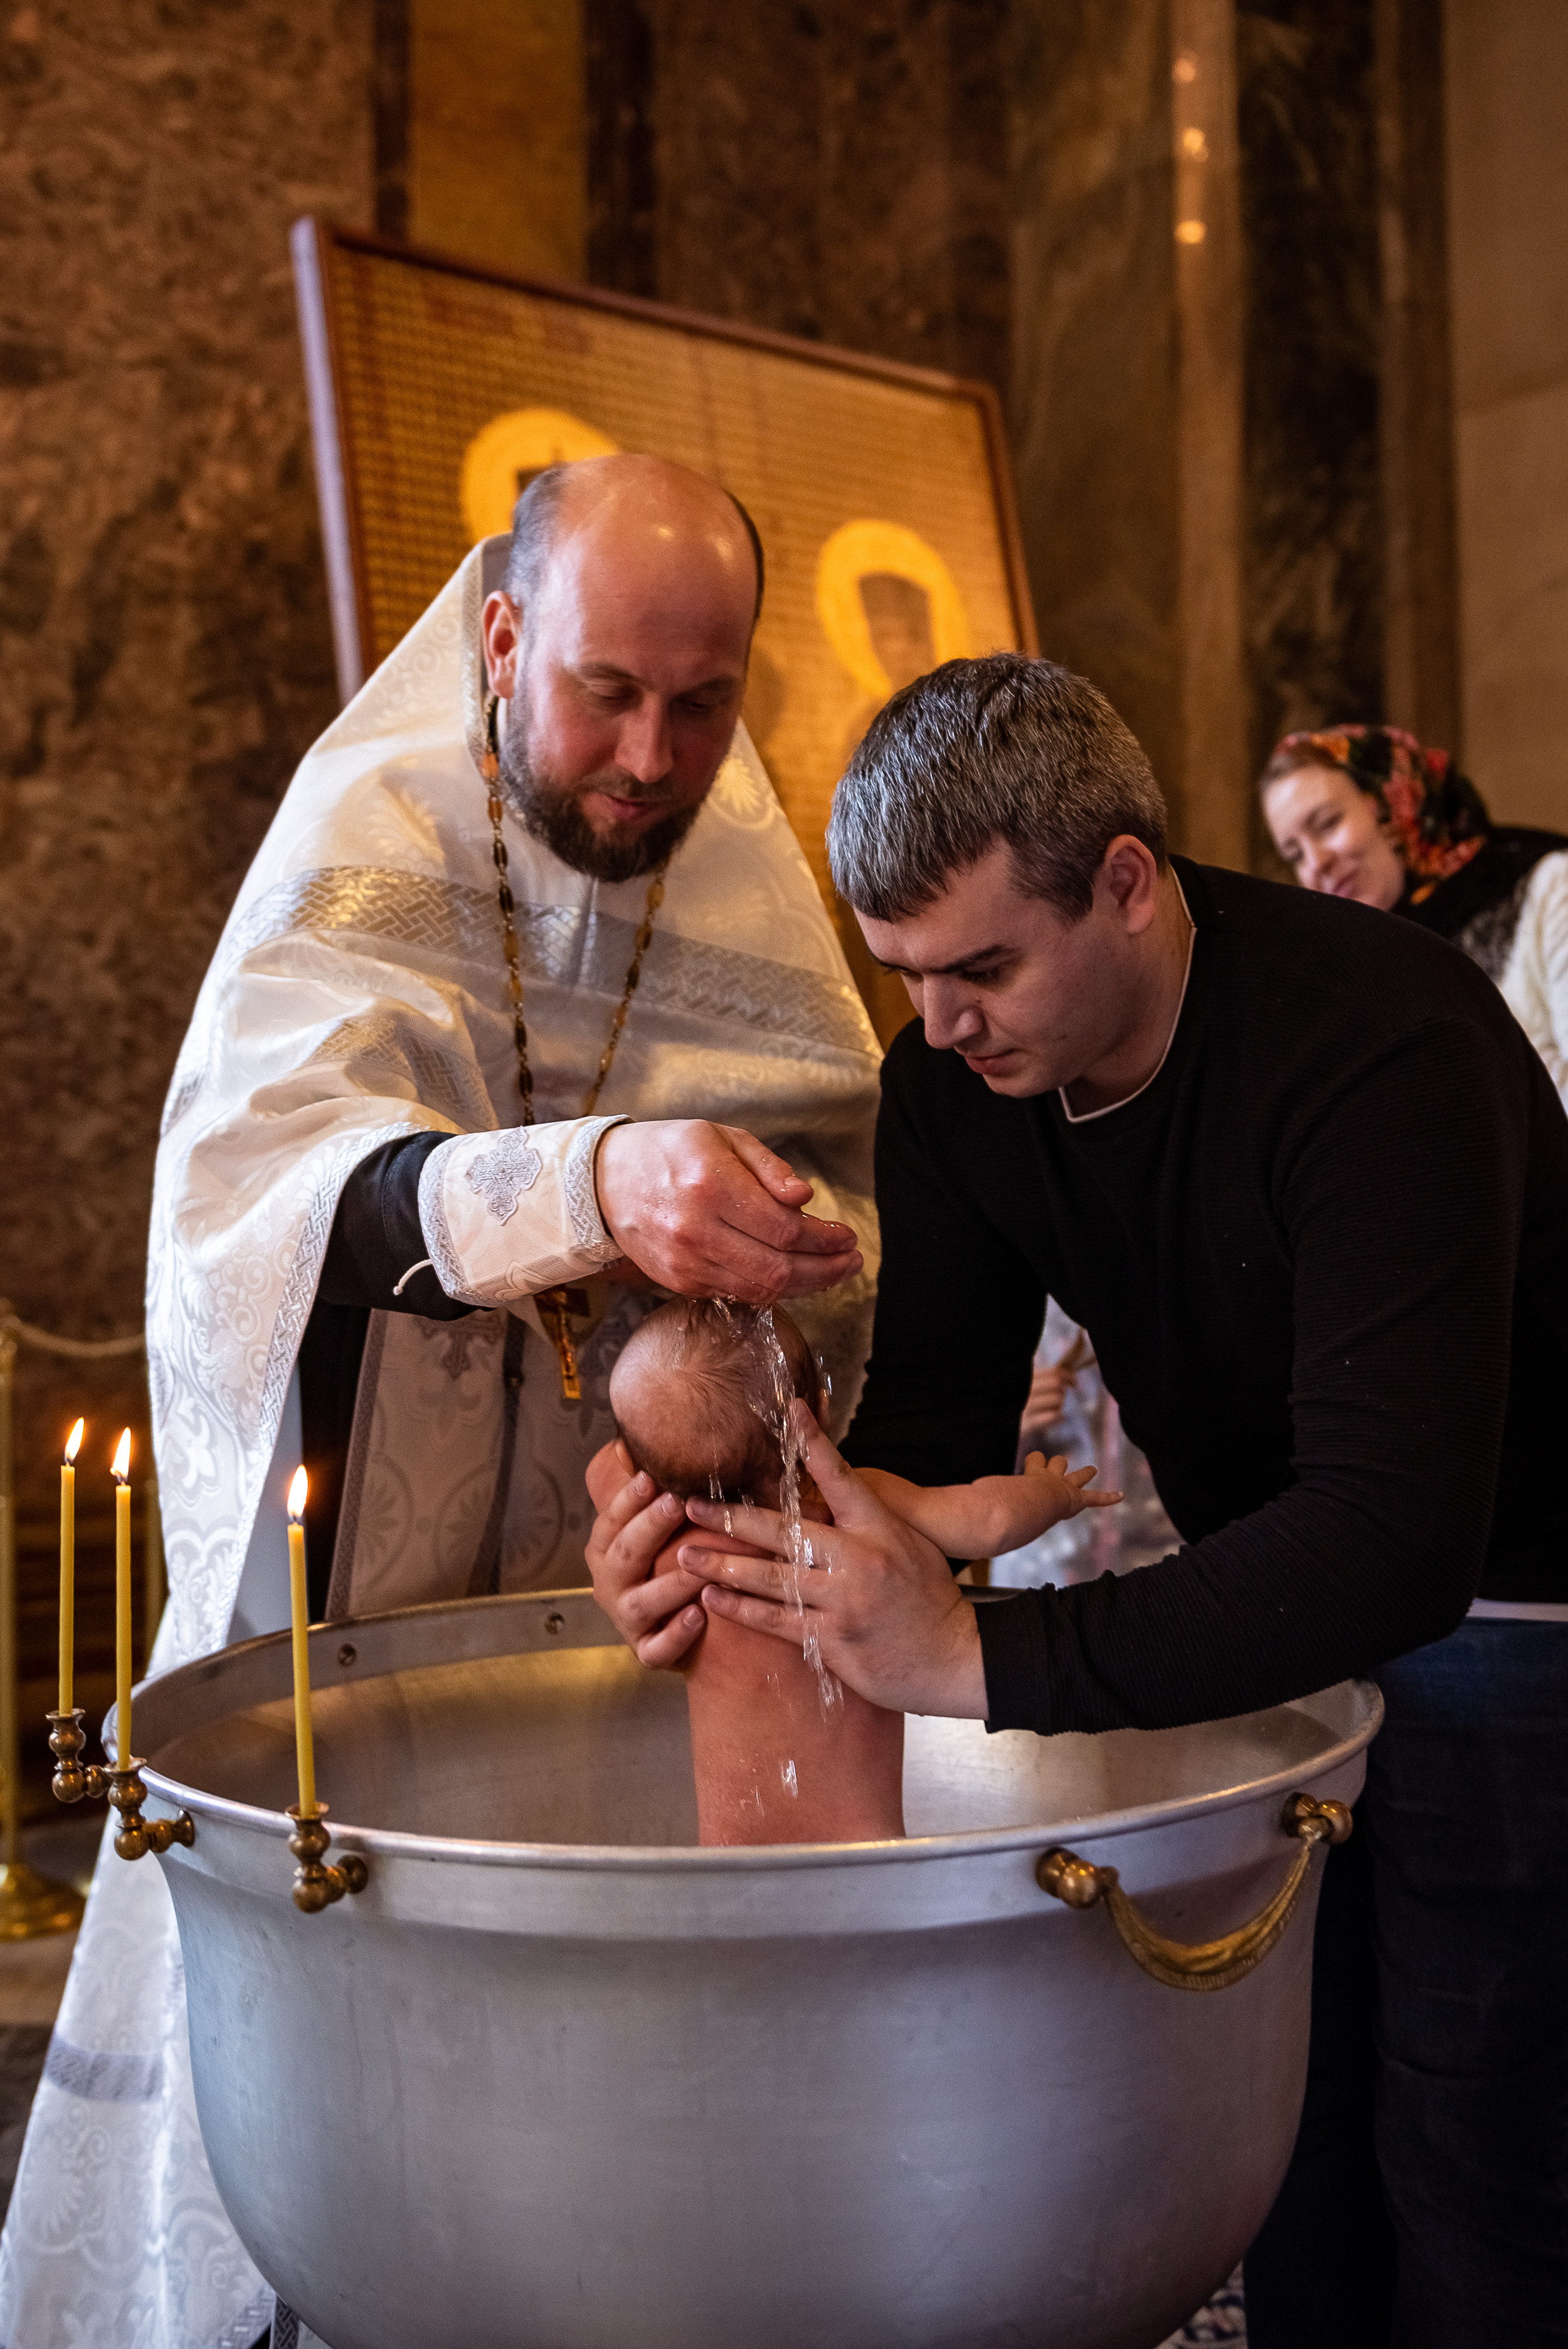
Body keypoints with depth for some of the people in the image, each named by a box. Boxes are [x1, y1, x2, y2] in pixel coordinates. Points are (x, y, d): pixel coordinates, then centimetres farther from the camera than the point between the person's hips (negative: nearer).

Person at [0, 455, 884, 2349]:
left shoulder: (749, 872, -1)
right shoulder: (367, 839, -13)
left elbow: (835, 1197, 0)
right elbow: (277, 1169, -30)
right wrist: (592, 1182, -47)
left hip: (612, 1558, 3)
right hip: (357, 1555, -3)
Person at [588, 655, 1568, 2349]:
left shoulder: (1379, 1047, -31)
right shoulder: (952, 1077, -9)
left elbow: (1397, 1537, -38)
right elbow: (933, 1422, -8)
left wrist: (988, 1657, -42)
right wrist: (737, 1539, -29)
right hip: (1275, 1595, 6)